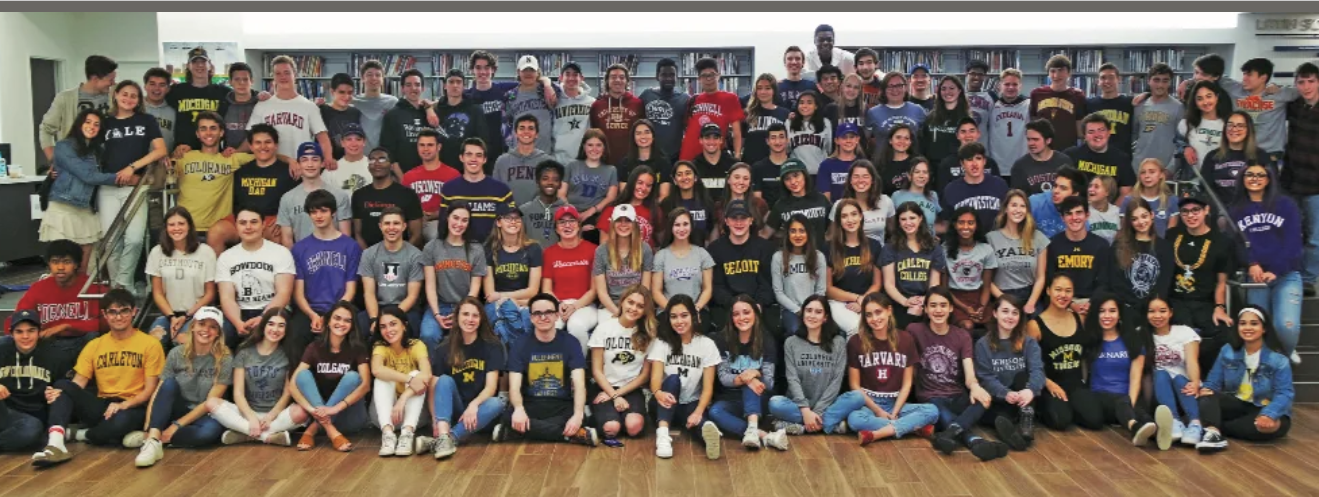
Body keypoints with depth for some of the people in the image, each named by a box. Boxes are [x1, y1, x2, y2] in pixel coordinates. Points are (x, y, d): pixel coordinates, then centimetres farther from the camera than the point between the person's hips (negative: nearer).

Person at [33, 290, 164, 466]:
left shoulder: (150, 344, -1)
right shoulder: (94, 345, 11)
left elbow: (150, 389, -5)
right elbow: (78, 383, 4)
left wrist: (124, 404, -22)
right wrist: (60, 393, -19)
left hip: (133, 408, -4)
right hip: (101, 407, 4)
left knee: (121, 422, -39)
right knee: (62, 385, -20)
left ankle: (74, 434, -10)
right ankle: (55, 443, -39)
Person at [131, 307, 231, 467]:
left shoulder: (224, 359, -9)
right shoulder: (177, 354, -2)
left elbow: (210, 402, -13)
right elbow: (159, 392, -7)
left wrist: (177, 425, -19)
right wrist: (148, 426, -21)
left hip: (203, 416, -2)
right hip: (177, 411, 2)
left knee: (212, 430, -37)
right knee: (169, 383, -26)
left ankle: (153, 438, -24)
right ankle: (153, 436, -39)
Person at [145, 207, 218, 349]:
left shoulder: (205, 252, -2)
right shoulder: (157, 252, 6)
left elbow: (209, 294, 1)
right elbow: (157, 292, 7)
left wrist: (186, 317, -9)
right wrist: (171, 317, -9)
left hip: (196, 314, -2)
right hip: (168, 313, 2)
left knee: (184, 342, -33)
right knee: (154, 340, -30)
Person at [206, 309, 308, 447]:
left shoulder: (288, 355, 3)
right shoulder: (245, 352, 4)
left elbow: (288, 393, -1)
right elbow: (238, 392, -3)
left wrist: (271, 416, -15)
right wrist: (252, 418, -18)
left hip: (277, 413, -1)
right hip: (247, 412, 1)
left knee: (301, 413, -34)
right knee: (212, 403, -25)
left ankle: (244, 434, -23)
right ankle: (269, 436, -29)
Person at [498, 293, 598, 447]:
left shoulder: (570, 342, -1)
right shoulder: (520, 346, 1)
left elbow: (579, 384, -11)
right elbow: (514, 386, -9)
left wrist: (578, 414, -32)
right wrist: (519, 409, -33)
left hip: (561, 405, -2)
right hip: (531, 404, 2)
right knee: (509, 418, -34)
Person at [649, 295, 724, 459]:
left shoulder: (707, 344, -3)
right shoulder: (661, 342, -3)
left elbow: (708, 387, -9)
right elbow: (656, 378, -17)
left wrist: (698, 412, -28)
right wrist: (658, 393, -42)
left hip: (692, 404, 0)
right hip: (666, 404, 0)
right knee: (673, 379, -32)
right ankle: (663, 434, -48)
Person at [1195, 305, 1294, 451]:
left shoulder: (1278, 359, -9)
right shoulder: (1227, 352, 2)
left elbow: (1284, 394, -18)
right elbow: (1213, 382, 3)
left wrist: (1268, 415, -37)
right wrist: (1206, 389, -23)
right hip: (1235, 404, 3)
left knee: (1275, 425, -37)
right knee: (1206, 395, -24)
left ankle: (1214, 428, -33)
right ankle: (1213, 433, -51)